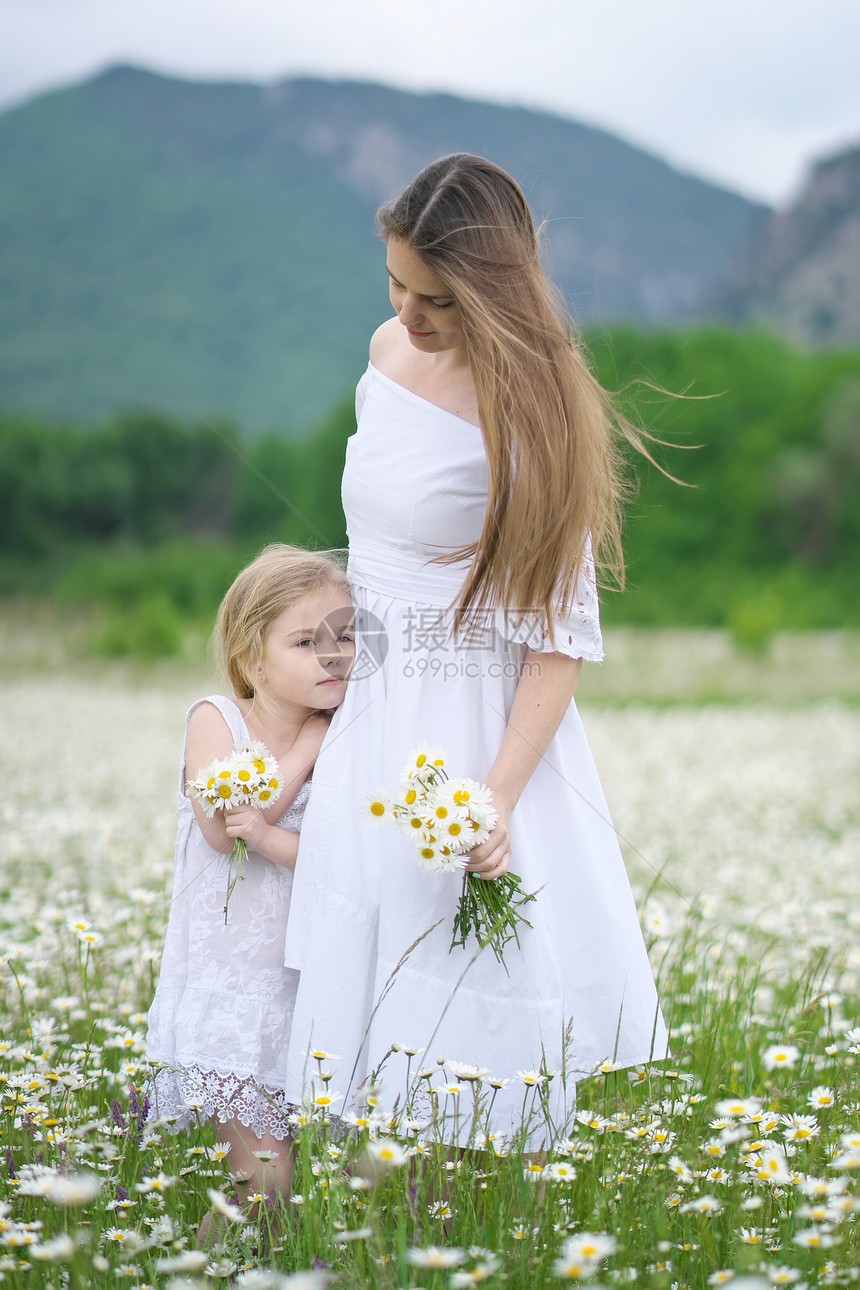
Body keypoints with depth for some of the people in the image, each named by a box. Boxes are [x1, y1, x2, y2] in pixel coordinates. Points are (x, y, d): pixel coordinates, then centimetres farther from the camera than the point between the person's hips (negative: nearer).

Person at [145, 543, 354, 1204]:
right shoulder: (215, 717, -4)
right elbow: (221, 828, -19)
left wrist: (270, 838, -26)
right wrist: (308, 748, -13)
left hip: (309, 985, 2)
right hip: (226, 983, -2)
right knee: (264, 1176, -7)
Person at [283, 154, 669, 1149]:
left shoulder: (528, 408, -17)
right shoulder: (391, 350, 3)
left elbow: (558, 633, -17)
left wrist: (499, 799, -24)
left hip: (481, 722, -7)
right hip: (375, 711, 7)